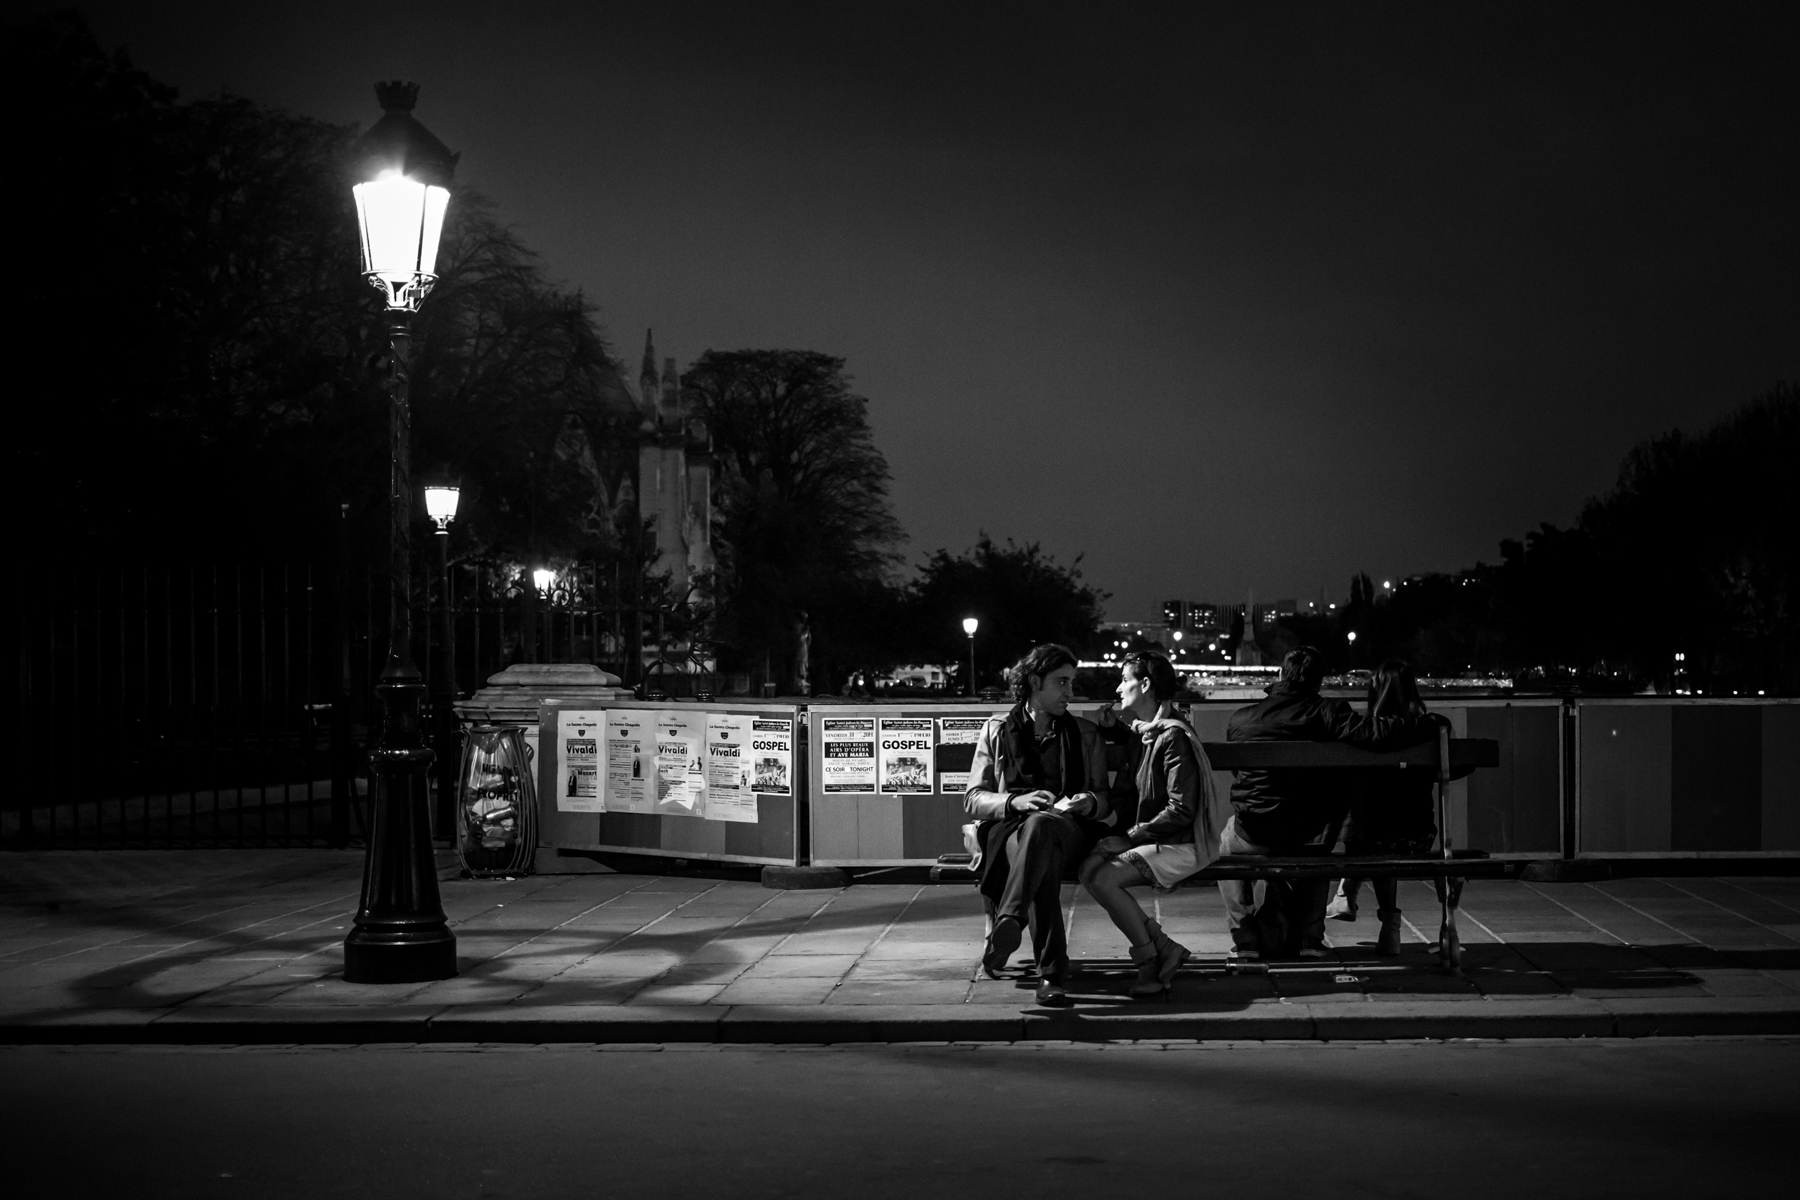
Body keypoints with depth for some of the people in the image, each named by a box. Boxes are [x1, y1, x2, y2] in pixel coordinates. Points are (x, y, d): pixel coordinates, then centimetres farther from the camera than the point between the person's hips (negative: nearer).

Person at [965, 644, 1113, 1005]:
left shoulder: (1085, 734, 21)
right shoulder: (997, 731, 16)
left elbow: (1105, 799, 21)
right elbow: (973, 799, 10)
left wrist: (1090, 802, -5)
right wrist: (1014, 802, -11)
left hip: (1068, 829, 1)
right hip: (1010, 828, 0)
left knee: (1040, 825, -41)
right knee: (1042, 864, -40)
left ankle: (1006, 923, -56)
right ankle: (1052, 973, -45)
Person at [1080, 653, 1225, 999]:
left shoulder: (1174, 737, -16)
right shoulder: (1139, 731, 11)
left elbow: (1182, 811, -20)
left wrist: (1132, 834, -16)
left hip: (1181, 844, -9)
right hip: (1146, 836, 9)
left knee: (1105, 879, -24)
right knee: (1089, 869, -15)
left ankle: (1152, 957, -7)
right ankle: (1163, 948, -10)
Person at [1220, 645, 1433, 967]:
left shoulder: (1240, 719, -4)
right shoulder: (1325, 712, -12)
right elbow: (1376, 732, -22)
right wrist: (1428, 724, -7)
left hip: (1254, 836, 0)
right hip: (1308, 837, 0)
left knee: (1226, 844, 33)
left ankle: (1245, 940, 23)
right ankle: (1309, 937, 28)